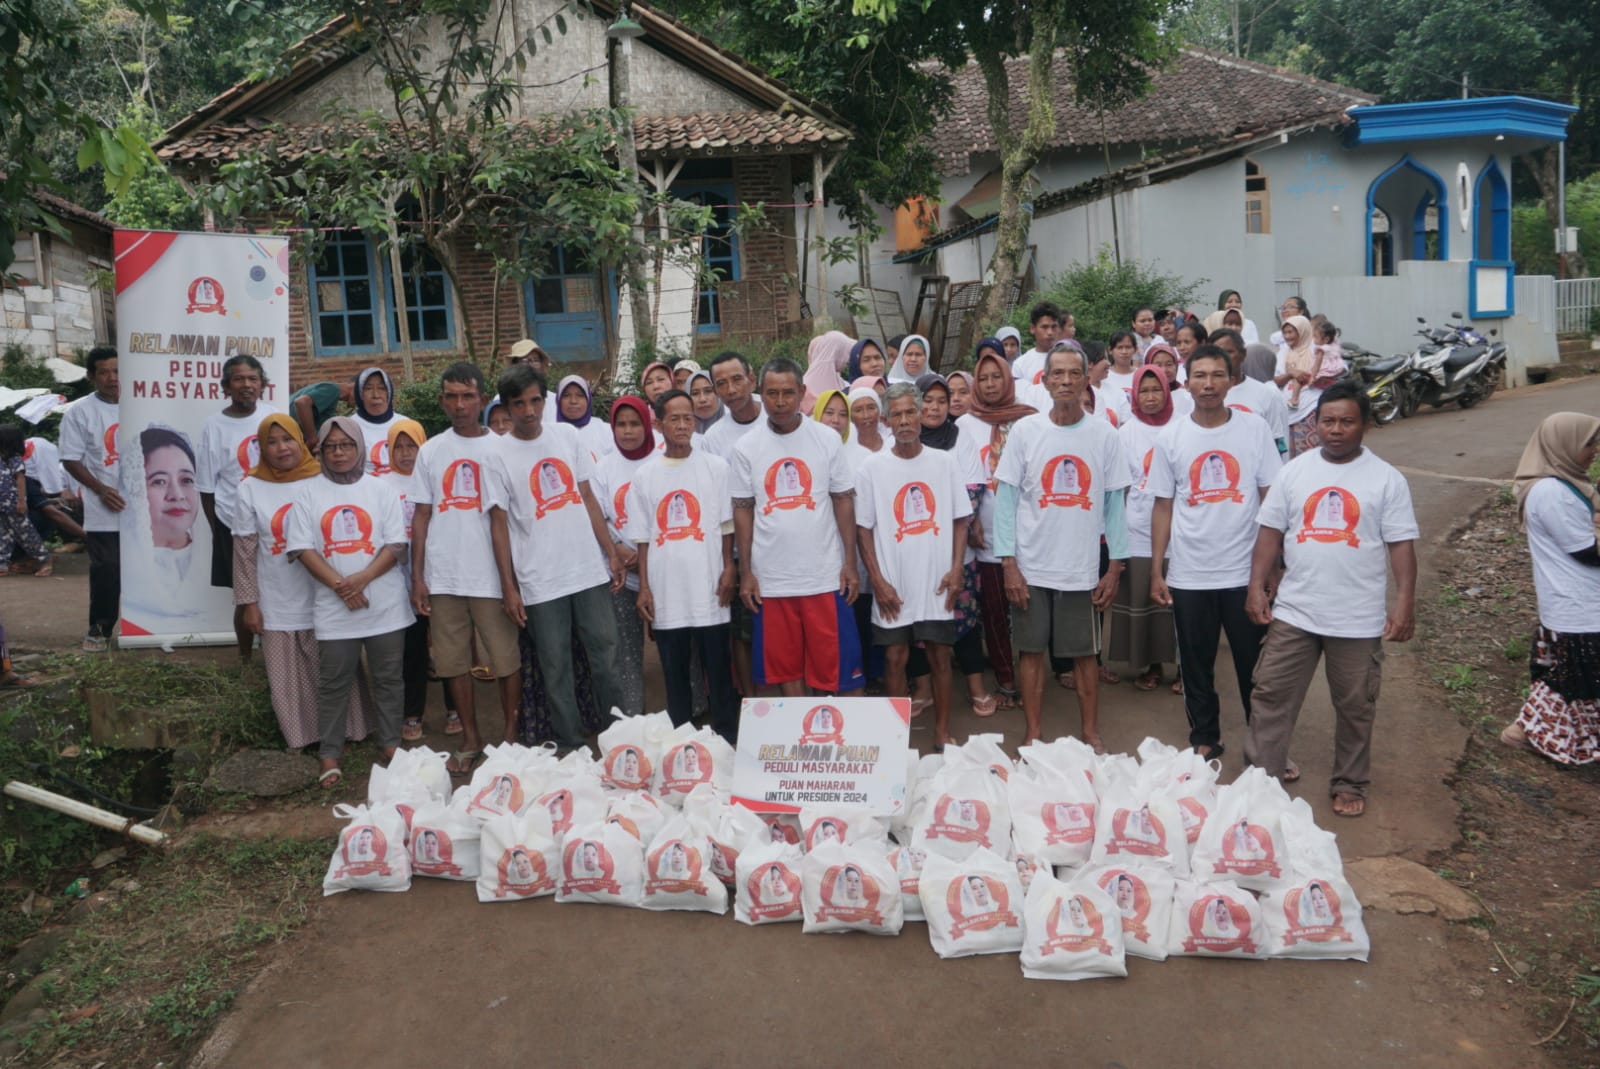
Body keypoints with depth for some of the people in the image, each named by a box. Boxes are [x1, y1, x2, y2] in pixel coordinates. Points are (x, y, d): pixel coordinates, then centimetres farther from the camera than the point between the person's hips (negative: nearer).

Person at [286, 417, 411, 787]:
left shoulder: (381, 490, 5)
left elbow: (396, 544, -1)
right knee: (333, 682, 4)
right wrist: (340, 585, -13)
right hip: (333, 607, -1)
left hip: (385, 603, 1)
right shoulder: (308, 490, 4)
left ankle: (390, 742, 21)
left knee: (388, 677, 8)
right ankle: (329, 753, 15)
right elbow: (302, 548, -2)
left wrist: (362, 578, -15)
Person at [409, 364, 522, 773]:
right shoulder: (430, 451, 8)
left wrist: (509, 584, -9)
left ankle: (511, 735, 20)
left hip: (488, 576, -3)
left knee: (505, 661, 3)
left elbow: (500, 519, -5)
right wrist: (417, 578, 3)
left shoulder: (498, 449, -1)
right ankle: (470, 739, 25)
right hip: (442, 578, 3)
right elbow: (421, 517, 8)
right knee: (454, 663, 10)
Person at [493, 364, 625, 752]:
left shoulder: (567, 435, 5)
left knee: (607, 655, 8)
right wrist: (509, 588, -5)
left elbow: (588, 498, 9)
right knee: (556, 669, 6)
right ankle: (570, 746, 19)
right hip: (540, 582, -2)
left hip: (590, 570, 3)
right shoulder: (499, 454, -3)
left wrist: (612, 553, 4)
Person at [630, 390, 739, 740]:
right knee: (674, 672, 10)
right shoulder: (644, 476, 6)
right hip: (666, 593, 2)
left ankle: (728, 737, 15)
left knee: (719, 669, 4)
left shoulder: (715, 467, 3)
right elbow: (643, 538, 6)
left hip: (709, 589, -1)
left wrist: (729, 569, -5)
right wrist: (643, 588, 2)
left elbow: (727, 524, 3)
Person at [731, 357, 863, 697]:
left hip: (824, 574, -1)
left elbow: (843, 501, 3)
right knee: (784, 665, 10)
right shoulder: (746, 447, 0)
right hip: (771, 578, 1)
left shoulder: (827, 439, -1)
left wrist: (850, 563, -2)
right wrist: (746, 571, 1)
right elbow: (742, 510, 4)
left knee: (830, 663, 4)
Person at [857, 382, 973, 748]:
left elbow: (960, 519, 5)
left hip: (936, 583, 1)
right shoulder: (872, 468, -2)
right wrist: (878, 581, -6)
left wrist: (956, 569, -4)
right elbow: (863, 528, -1)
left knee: (940, 656, 8)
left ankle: (943, 734, 21)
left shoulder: (944, 462, 1)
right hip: (893, 585, -1)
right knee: (895, 658, 5)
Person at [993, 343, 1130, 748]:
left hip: (1083, 569, 0)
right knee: (1032, 651, 8)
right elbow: (1006, 498, -2)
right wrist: (1009, 564, -7)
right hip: (1031, 566, 0)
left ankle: (1091, 734, 25)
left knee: (1085, 653, 9)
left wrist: (1115, 567, 1)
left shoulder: (1104, 435, 1)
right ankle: (1033, 736, 20)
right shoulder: (1025, 430, -1)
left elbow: (1113, 503, 4)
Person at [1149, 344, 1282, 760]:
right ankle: (1204, 740, 28)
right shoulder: (1170, 438, 1)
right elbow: (1163, 508, 4)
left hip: (1245, 573, -1)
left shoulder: (1255, 429, -2)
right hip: (1189, 576, 1)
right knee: (1196, 666, 12)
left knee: (1255, 665, 9)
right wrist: (1156, 572, 1)